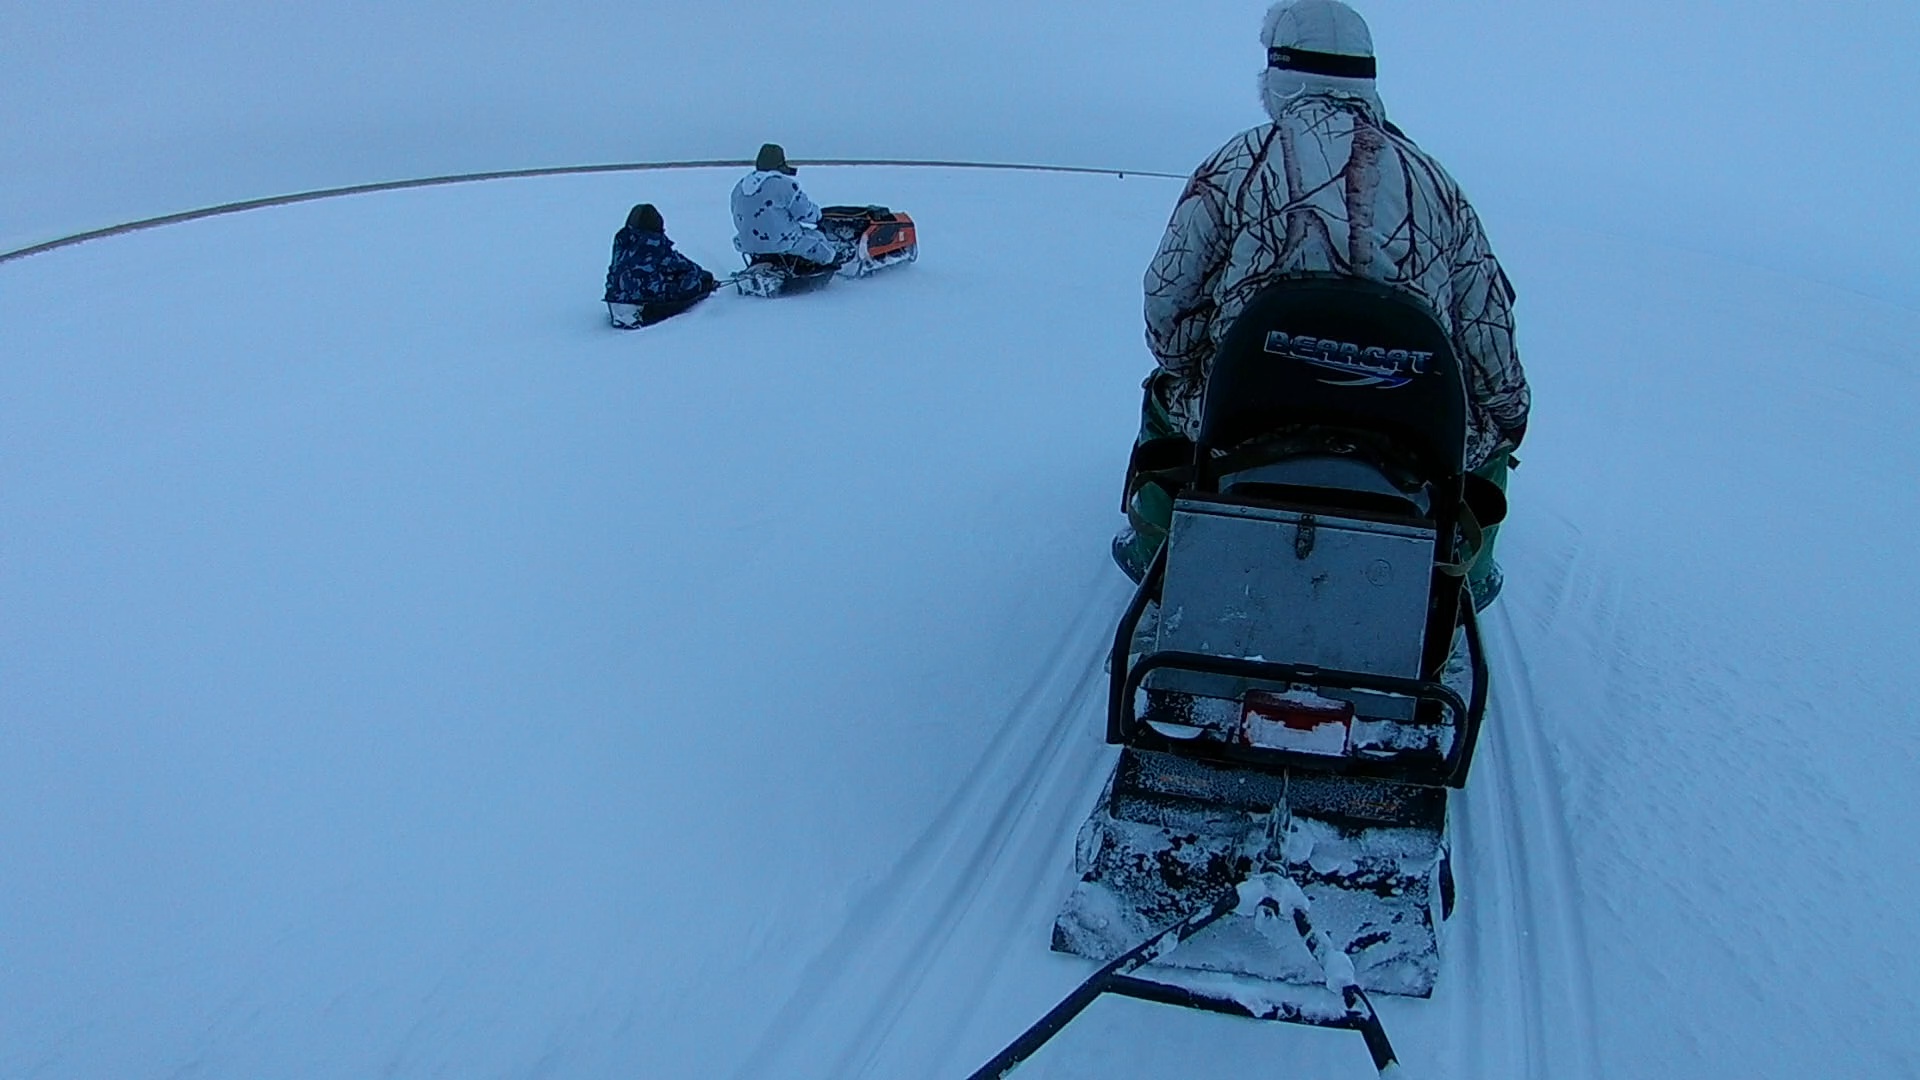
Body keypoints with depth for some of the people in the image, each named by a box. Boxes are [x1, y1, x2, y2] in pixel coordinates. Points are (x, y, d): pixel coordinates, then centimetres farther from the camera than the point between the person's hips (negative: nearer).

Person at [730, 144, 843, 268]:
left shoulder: (739, 187, 5)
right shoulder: (784, 184, -16)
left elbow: (739, 220, 14)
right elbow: (806, 212, -11)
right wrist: (818, 215, 12)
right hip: (782, 243, -7)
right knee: (817, 238, 13)